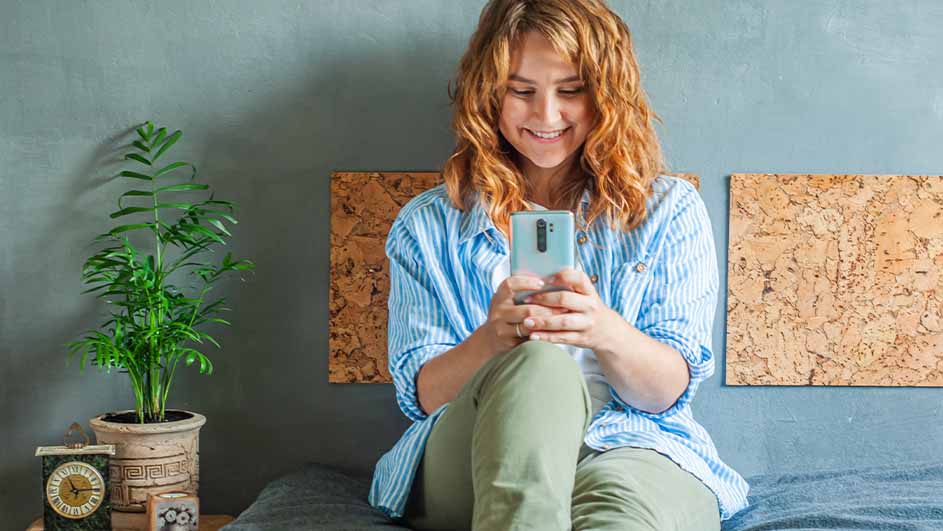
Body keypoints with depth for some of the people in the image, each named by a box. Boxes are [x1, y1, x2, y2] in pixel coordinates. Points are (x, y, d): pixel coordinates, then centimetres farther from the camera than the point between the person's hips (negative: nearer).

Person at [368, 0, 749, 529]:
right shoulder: (427, 226, 13)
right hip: (464, 469, 1)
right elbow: (423, 395, 3)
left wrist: (606, 333, -22)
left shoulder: (669, 210, 12)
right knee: (537, 365, -36)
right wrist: (490, 341, -20)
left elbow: (668, 392, 2)